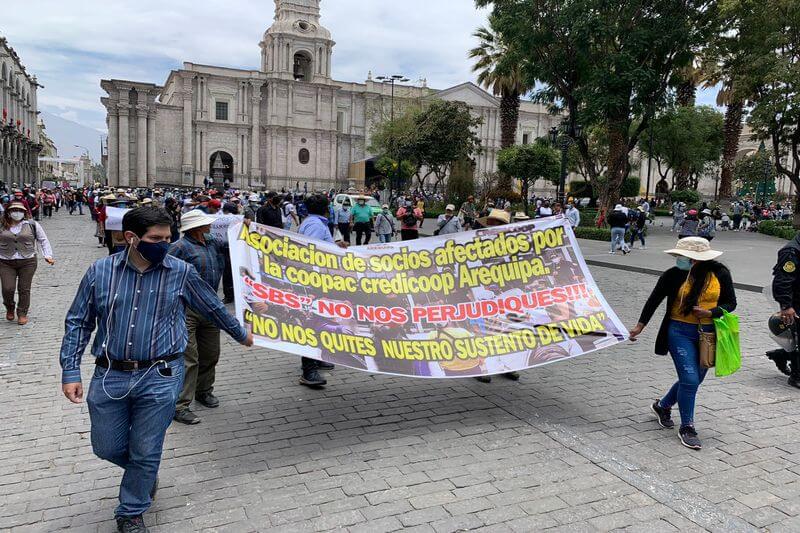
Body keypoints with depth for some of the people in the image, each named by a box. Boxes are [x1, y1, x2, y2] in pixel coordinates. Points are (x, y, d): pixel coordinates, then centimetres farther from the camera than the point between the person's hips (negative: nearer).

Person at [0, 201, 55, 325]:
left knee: (24, 289, 3)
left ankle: (22, 313, 19)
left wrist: (48, 256, -2)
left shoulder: (32, 225, 3)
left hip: (28, 262, -1)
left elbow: (43, 240, 7)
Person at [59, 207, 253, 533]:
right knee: (107, 448, 13)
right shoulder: (100, 271, -2)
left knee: (145, 454, 7)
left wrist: (240, 334, 21)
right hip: (109, 376, 2)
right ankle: (145, 474, 45)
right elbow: (78, 322, 6)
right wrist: (70, 372, 1)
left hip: (159, 378, -1)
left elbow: (213, 308, 11)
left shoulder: (180, 272, -4)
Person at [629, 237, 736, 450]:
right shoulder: (673, 275, -7)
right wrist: (640, 325, -2)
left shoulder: (720, 274, -4)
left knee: (693, 380, 14)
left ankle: (662, 406, 39)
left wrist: (710, 312, -15)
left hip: (708, 334, 3)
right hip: (680, 332, -3)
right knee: (689, 380, -9)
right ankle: (687, 428, 8)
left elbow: (730, 303, 3)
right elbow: (654, 300, 1)